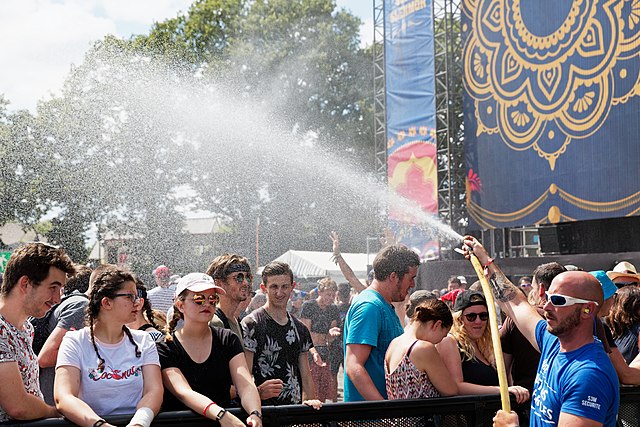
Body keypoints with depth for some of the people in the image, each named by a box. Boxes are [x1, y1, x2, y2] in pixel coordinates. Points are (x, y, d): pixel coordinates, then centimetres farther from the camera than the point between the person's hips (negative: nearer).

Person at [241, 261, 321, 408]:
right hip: (263, 410, -5)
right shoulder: (250, 325, -6)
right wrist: (258, 392, -29)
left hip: (295, 409, 5)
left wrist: (311, 401, 2)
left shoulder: (300, 328, 16)